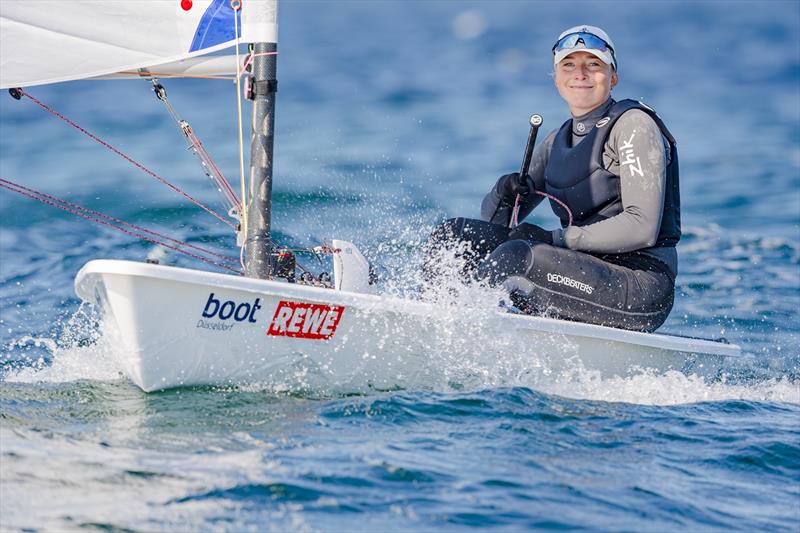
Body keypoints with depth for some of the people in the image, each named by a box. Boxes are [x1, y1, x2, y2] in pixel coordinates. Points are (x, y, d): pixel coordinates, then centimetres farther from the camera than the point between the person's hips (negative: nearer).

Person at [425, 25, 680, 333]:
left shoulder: (634, 125, -5)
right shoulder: (557, 143, 17)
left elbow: (642, 228, -16)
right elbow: (494, 219, 18)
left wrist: (557, 238, -18)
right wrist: (504, 195, -7)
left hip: (644, 285, -8)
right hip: (583, 277, 8)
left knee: (515, 256, -31)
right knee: (454, 234, -3)